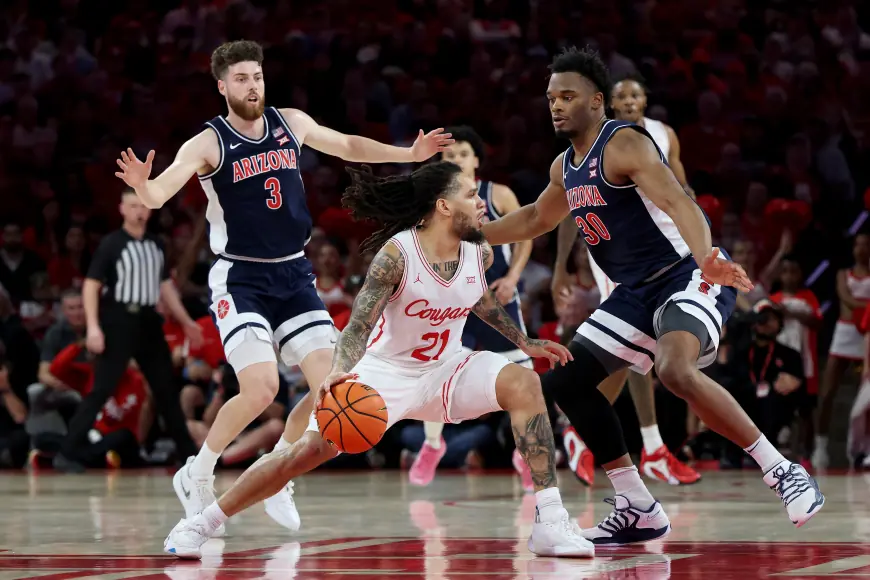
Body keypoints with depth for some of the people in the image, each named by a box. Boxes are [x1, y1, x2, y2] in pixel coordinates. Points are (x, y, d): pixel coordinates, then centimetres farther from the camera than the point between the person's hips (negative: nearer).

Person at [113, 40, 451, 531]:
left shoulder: (292, 123, 4)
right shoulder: (209, 143, -12)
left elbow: (348, 146, 21)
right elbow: (160, 193, -25)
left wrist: (409, 154, 16)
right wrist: (142, 186, -48)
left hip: (294, 277, 5)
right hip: (240, 279, -5)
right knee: (261, 388, -21)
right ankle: (197, 475, 2)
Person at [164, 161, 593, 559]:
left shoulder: (480, 253, -7)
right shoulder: (396, 254, -23)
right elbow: (360, 323, -28)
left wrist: (525, 342, 21)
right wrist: (339, 372, -47)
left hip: (445, 370, 4)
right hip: (385, 372, -4)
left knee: (523, 384, -21)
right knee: (310, 449, -15)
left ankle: (549, 524, -18)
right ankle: (201, 524, 1)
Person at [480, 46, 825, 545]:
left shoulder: (624, 144, -16)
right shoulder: (566, 167, 12)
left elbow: (678, 202, -31)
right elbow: (537, 219, 33)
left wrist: (706, 259, -49)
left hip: (689, 277, -10)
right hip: (638, 292, 10)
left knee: (675, 371, -35)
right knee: (566, 382, 6)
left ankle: (784, 473, -25)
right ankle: (638, 512, 12)